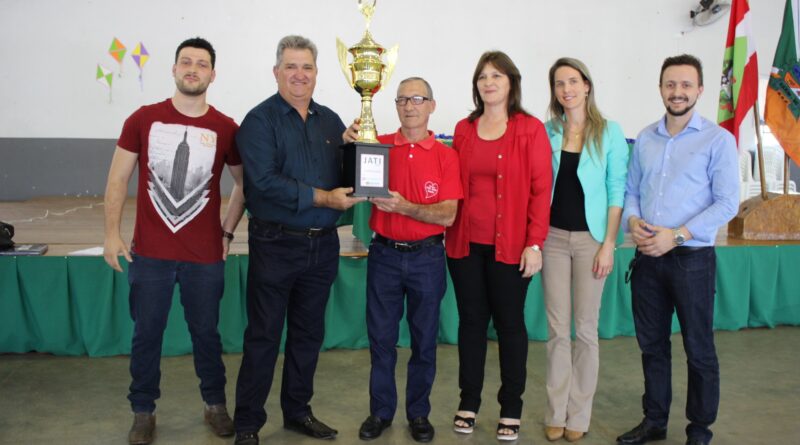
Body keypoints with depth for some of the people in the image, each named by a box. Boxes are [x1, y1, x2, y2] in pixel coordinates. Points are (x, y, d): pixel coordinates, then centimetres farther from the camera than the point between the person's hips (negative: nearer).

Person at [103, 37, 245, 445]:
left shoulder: (226, 129, -2)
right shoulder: (143, 119, -1)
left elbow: (244, 183, 11)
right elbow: (118, 179, 3)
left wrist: (227, 231, 6)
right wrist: (112, 234, -2)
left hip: (205, 255, 0)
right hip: (149, 252, 0)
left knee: (206, 332, 12)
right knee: (146, 334, 10)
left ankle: (215, 404, 31)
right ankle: (143, 411, 28)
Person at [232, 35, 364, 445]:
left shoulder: (330, 120, 11)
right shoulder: (260, 120, -6)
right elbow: (265, 181, -18)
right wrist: (323, 198, -19)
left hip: (322, 244, 5)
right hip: (275, 244, -5)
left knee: (308, 333, 14)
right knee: (263, 336, 2)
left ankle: (297, 411, 29)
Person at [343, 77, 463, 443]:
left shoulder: (446, 155, -3)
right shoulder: (378, 145, 0)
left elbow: (448, 215, -9)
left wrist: (405, 207, -24)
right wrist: (350, 146, -17)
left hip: (427, 257, -1)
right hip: (384, 254, 1)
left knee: (424, 338, 9)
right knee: (381, 336, 9)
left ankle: (419, 412, 26)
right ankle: (380, 411, 25)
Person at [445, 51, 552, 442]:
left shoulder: (531, 130, -3)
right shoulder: (464, 130, 9)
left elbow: (541, 189, -7)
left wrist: (535, 244, -13)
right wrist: (450, 233, 3)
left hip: (510, 246, -3)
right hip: (465, 244, 3)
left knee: (509, 323, 7)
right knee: (471, 321, 11)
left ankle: (511, 409, 20)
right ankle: (469, 402, 23)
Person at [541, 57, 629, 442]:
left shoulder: (609, 132, -2)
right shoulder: (546, 132, 5)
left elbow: (616, 191, -3)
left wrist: (608, 244, -9)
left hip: (590, 237, -2)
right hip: (553, 236, 2)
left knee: (585, 328, 6)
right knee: (557, 328, 7)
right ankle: (555, 413, 18)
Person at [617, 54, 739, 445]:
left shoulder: (717, 139, -5)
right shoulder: (645, 139, 10)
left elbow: (727, 203, -10)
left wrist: (677, 235, -18)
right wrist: (633, 222, -8)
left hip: (692, 259, -4)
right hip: (647, 258, 5)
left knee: (699, 349, 6)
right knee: (651, 343, 14)